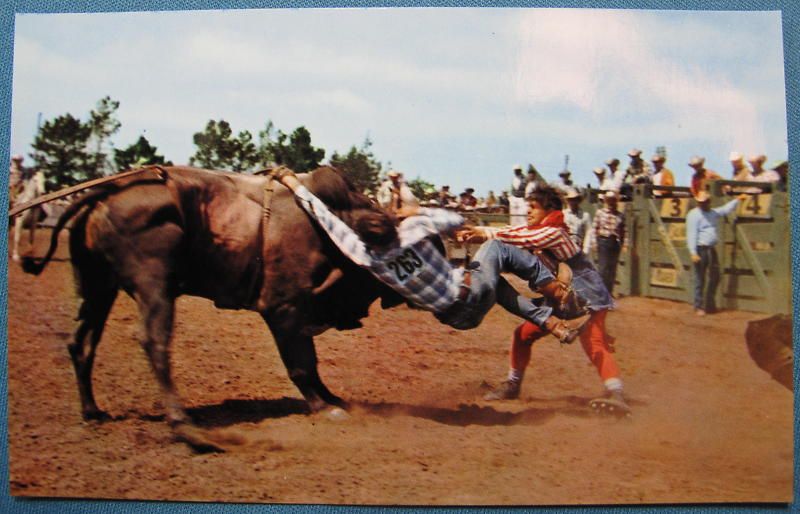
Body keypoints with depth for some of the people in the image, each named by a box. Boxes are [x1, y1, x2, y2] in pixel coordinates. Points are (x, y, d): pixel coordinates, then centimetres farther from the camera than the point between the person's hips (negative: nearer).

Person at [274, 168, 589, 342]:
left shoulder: (365, 257, -16)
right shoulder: (412, 230, -22)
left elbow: (326, 219, -9)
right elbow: (456, 220, -9)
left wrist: (294, 184, -1)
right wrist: (420, 212, 4)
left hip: (456, 317, 3)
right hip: (475, 293, -3)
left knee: (497, 286, 32)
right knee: (495, 248, 25)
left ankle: (556, 325, 31)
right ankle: (559, 293, 28)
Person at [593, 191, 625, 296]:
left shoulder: (620, 215, 8)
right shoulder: (600, 212, 2)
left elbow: (622, 231, 9)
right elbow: (596, 228, 2)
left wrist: (622, 243, 3)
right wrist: (595, 241, -3)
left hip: (615, 242, 3)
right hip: (603, 240, -3)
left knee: (612, 267, 6)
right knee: (603, 266, -4)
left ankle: (609, 291, 13)